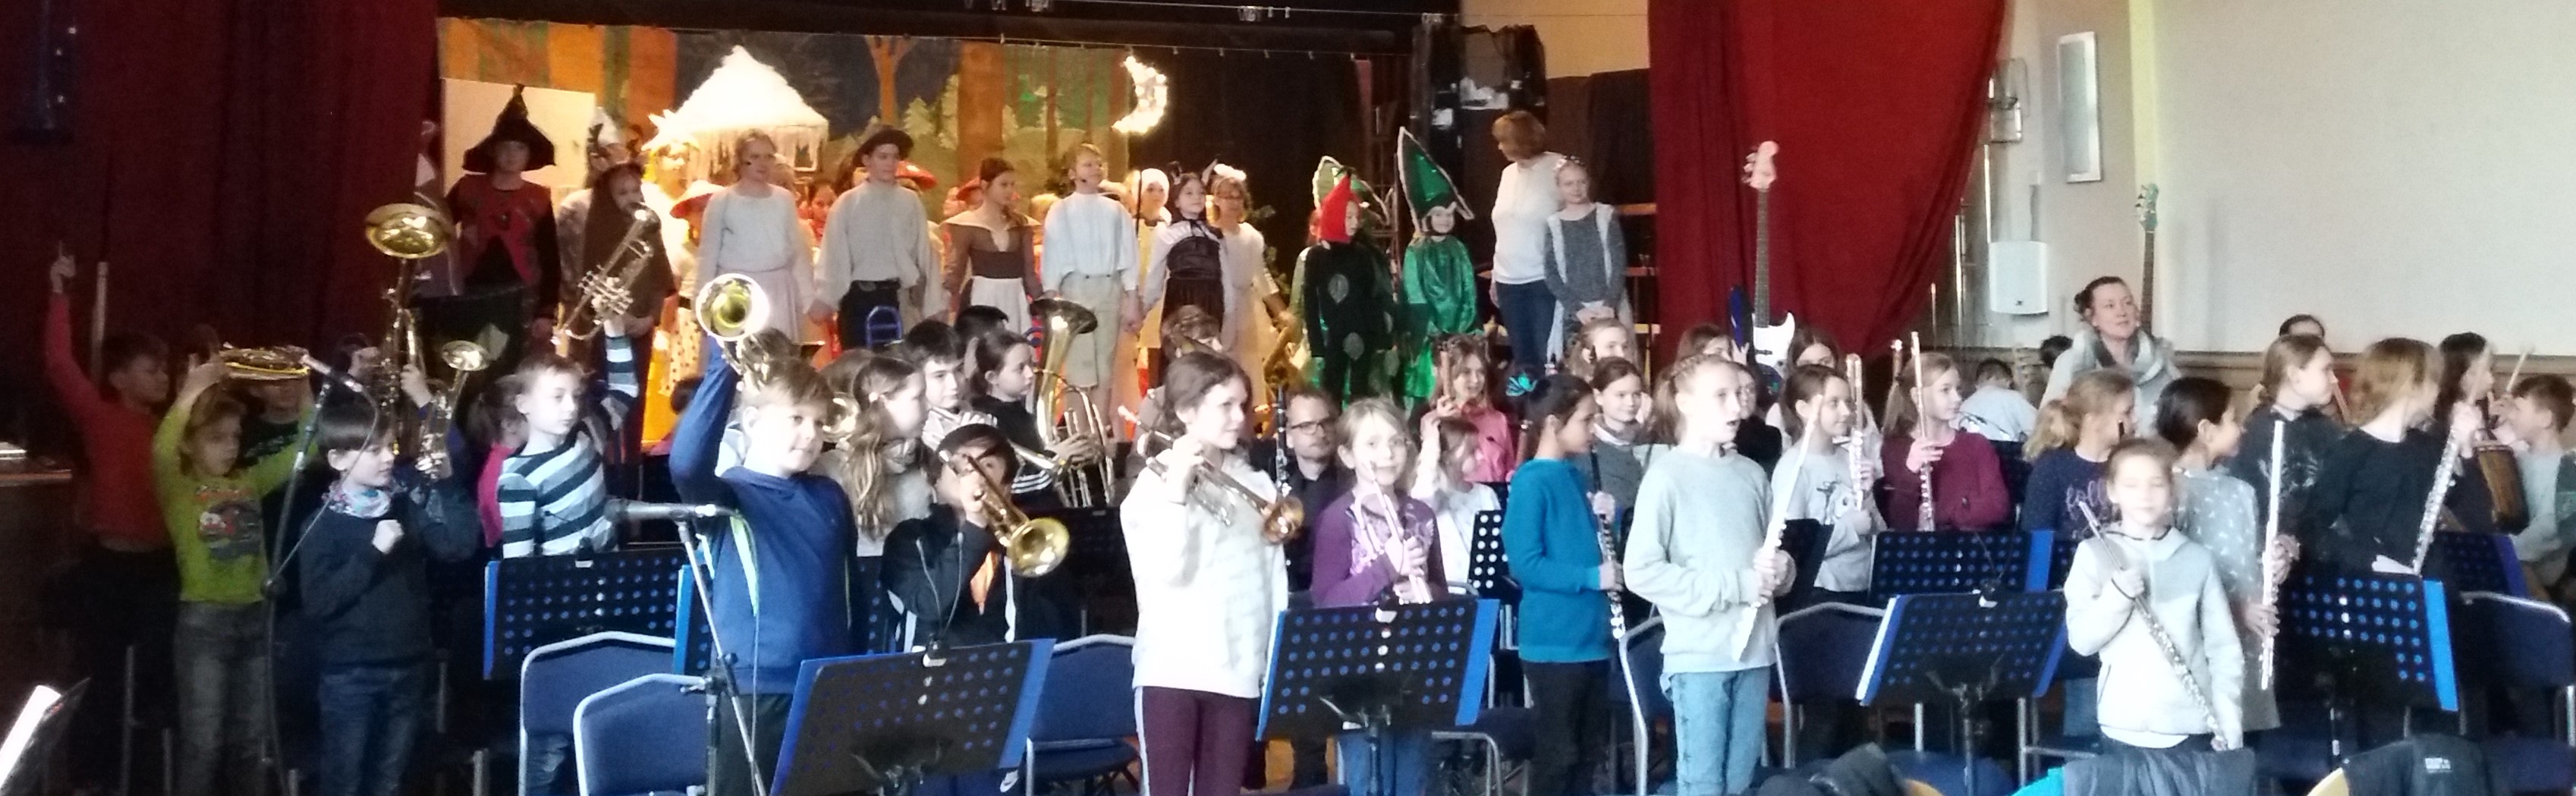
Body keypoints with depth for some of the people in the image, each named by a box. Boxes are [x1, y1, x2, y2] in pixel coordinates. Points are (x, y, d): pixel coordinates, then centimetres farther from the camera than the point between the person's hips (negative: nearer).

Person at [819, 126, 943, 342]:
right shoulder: (847, 204, -1)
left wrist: (934, 305, 3)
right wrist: (824, 300, -10)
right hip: (860, 297, -2)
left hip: (900, 298, 2)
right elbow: (834, 256, -2)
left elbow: (925, 253, 5)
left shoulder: (910, 202, 4)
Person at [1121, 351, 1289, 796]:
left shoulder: (1254, 484, 8)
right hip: (1172, 668, -3)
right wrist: (1176, 492, -17)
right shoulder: (1155, 482, -2)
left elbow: (1274, 576, 10)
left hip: (1240, 670, 4)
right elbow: (1164, 572, -16)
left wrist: (1280, 658, 6)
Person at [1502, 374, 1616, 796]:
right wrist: (1592, 577, -21)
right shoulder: (1531, 481, -14)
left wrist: (1604, 521, 2)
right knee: (1557, 754, 1)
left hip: (1590, 637, 8)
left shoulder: (1574, 476, 11)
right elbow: (1524, 564, -20)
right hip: (1553, 642, -8)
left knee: (1588, 751, 15)